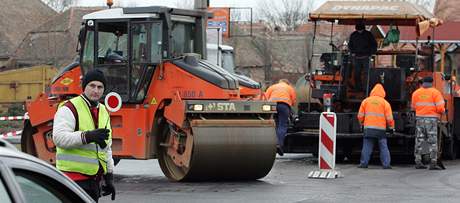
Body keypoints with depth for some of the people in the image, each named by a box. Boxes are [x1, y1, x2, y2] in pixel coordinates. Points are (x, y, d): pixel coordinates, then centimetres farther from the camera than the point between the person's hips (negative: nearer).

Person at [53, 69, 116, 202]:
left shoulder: (103, 112, 18)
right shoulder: (69, 109, -8)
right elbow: (59, 137, -23)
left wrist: (109, 176, 20)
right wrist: (87, 136, -34)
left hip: (94, 179, 8)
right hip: (74, 177, -8)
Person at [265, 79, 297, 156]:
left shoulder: (272, 87, 29)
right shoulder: (290, 88, 27)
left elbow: (266, 97, 13)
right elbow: (293, 101, 16)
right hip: (284, 104, -2)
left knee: (274, 126, 10)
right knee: (283, 126, -6)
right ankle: (279, 144, -22)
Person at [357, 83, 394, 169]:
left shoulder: (366, 101, 8)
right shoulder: (385, 103, 3)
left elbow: (360, 116, 11)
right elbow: (389, 117, 1)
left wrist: (362, 123, 28)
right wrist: (391, 127, 14)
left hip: (368, 128, 1)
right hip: (381, 128, -1)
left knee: (367, 146, 4)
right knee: (383, 147, 3)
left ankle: (364, 163, 0)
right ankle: (386, 164, -1)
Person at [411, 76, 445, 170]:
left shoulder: (416, 93, 5)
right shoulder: (435, 93, -6)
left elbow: (413, 107, 14)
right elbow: (440, 108, -11)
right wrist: (442, 111, 11)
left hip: (420, 119, 4)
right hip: (431, 120, -3)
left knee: (419, 141, 11)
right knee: (432, 142, 0)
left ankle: (418, 162, 11)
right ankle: (433, 163, -5)